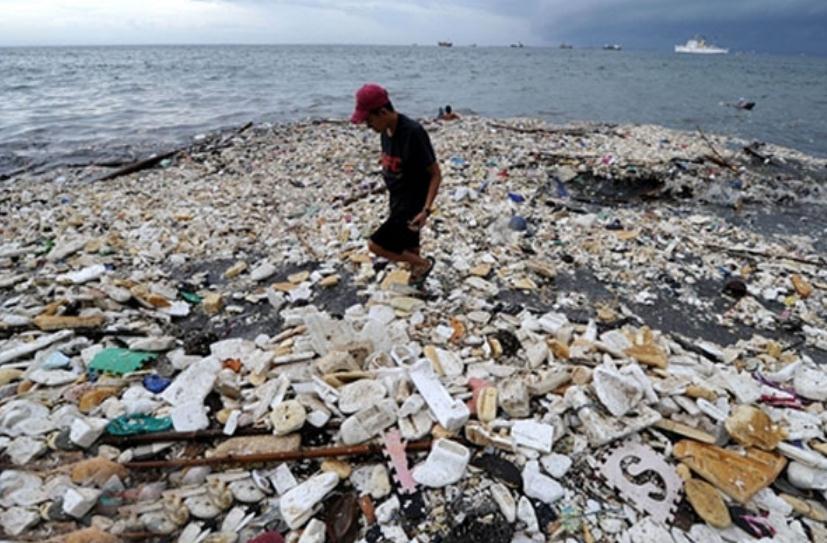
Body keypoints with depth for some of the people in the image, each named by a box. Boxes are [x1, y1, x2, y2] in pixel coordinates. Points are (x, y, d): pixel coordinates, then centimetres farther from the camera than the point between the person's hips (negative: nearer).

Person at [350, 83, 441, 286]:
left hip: (412, 205, -8)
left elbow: (435, 174, -20)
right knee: (409, 249, 19)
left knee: (375, 245, -7)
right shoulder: (386, 131, 1)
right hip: (397, 202, 8)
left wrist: (425, 210, -26)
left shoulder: (413, 132, -24)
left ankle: (424, 264, 11)